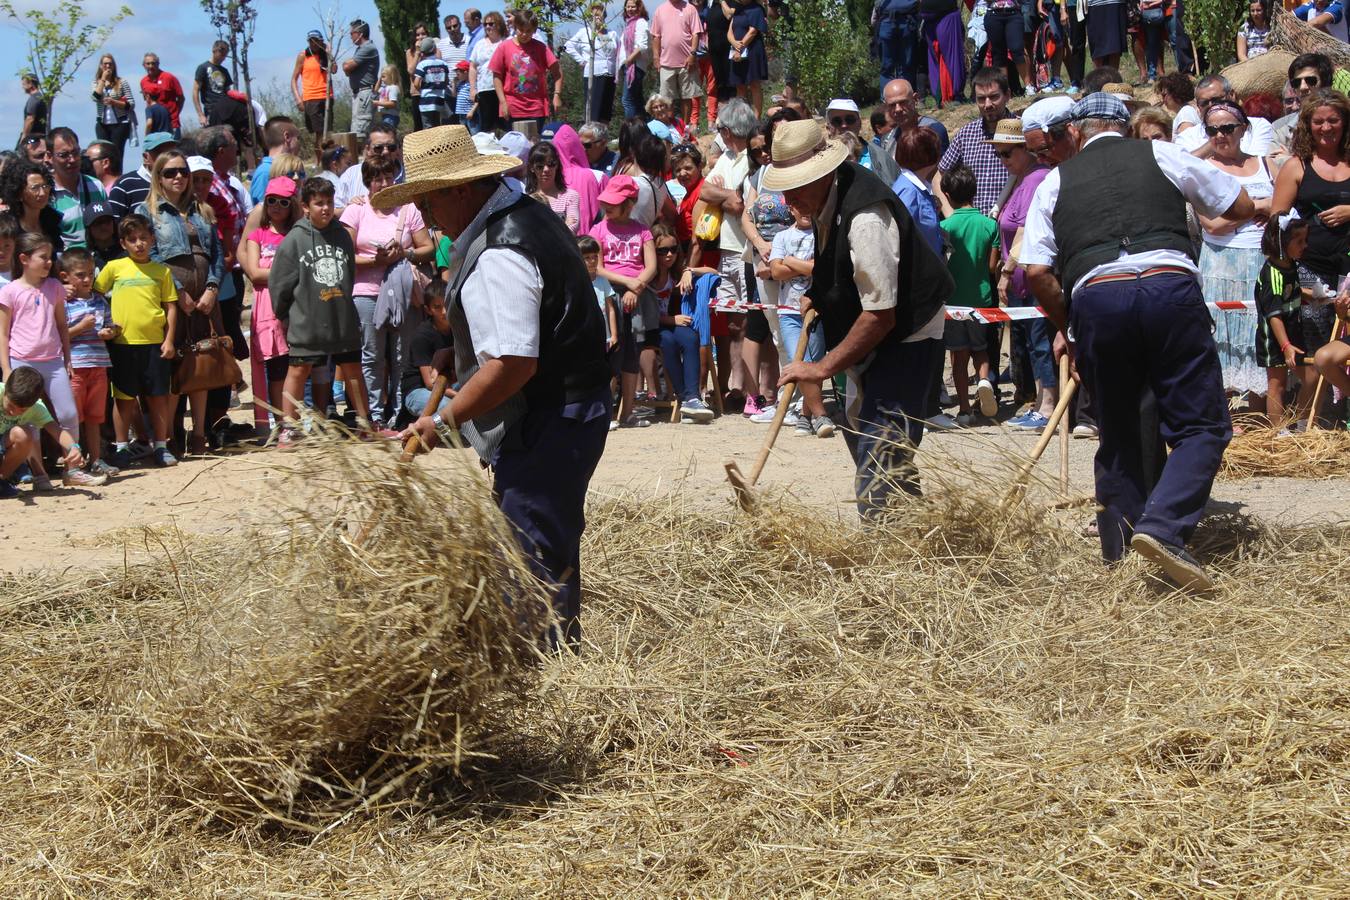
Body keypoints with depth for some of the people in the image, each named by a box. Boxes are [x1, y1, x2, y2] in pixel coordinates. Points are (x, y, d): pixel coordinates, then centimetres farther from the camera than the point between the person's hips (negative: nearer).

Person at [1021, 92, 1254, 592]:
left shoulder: (1055, 181, 20)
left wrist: (1065, 326, 25)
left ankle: (1119, 546, 22)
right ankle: (1162, 527, -19)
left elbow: (1037, 272, 10)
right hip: (1169, 286, -2)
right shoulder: (1161, 155, 18)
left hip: (1094, 296, 2)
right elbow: (1243, 206, 22)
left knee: (1118, 433, 19)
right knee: (1201, 425, 2)